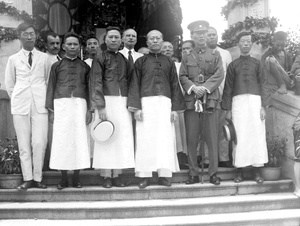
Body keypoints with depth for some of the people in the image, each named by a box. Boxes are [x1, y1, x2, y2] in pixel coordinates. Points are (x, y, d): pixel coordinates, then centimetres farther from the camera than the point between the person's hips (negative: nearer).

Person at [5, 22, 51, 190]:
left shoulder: (44, 58, 8)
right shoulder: (13, 59, 9)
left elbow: (49, 81, 12)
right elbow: (9, 83, 15)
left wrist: (46, 99, 8)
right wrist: (17, 99, 9)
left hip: (40, 104, -1)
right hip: (21, 105, 1)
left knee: (40, 143, -7)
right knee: (24, 143, 2)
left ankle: (37, 178, 3)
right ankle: (28, 178, 8)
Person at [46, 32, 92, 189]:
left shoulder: (84, 66, 14)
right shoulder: (57, 65, 12)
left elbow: (89, 88, 13)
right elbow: (51, 87, 9)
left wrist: (89, 109, 4)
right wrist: (50, 110, 2)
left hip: (80, 103, 1)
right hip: (61, 103, 0)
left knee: (79, 139, -2)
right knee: (61, 140, -2)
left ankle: (76, 178, 7)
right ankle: (63, 179, 7)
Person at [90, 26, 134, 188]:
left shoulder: (125, 59, 16)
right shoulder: (100, 58, 4)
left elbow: (131, 81, 15)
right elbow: (96, 84, -4)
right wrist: (100, 106, -13)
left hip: (123, 102, 4)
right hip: (106, 100, -4)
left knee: (122, 138, 1)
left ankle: (117, 176, 8)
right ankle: (106, 176, 4)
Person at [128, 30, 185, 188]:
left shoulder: (169, 62, 17)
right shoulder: (140, 61, 12)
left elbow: (175, 85, 12)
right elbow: (135, 85, 5)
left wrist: (175, 108, 2)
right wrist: (136, 107, -7)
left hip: (165, 102, 1)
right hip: (146, 102, -1)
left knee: (165, 138, -4)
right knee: (145, 138, -5)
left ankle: (164, 175, 1)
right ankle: (144, 175, -1)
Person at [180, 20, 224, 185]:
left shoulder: (215, 54, 12)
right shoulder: (186, 57, 15)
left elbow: (219, 74, 1)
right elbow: (182, 77, 7)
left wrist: (205, 87, -12)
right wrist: (193, 87, -12)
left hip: (210, 99, -1)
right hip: (191, 101, 1)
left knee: (212, 138, -2)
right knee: (191, 139, 1)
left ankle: (213, 173, 6)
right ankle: (193, 174, 9)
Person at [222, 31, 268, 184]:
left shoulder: (257, 63, 13)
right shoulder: (233, 65, 12)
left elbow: (262, 85, 8)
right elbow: (228, 88, 9)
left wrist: (263, 106, -1)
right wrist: (227, 109, 2)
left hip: (255, 101, 1)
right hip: (238, 101, 0)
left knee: (257, 135, -2)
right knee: (239, 137, -2)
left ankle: (257, 172, 6)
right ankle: (240, 172, 4)